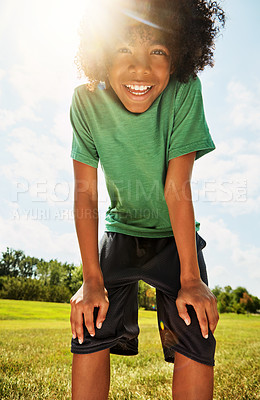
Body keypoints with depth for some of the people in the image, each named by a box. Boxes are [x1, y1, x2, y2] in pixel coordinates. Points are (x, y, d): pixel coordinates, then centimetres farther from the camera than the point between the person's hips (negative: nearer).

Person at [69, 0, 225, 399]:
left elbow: (178, 188, -22)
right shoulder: (87, 101, -18)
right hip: (121, 232, 1)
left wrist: (190, 279, -21)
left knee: (196, 343, -10)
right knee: (88, 333, -6)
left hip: (176, 235, -1)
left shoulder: (184, 92, -22)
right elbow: (85, 191, -16)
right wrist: (92, 279, -17)